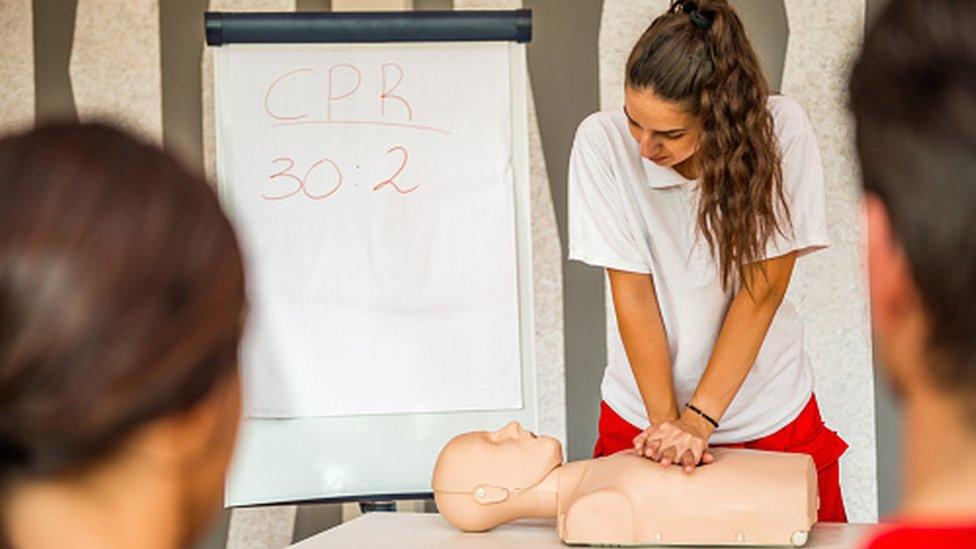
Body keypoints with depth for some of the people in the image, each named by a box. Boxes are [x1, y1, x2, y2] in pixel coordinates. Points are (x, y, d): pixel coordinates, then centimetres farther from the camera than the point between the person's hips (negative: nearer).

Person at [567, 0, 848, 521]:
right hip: (640, 414, 0)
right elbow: (633, 292, -14)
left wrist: (698, 419, -18)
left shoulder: (782, 130, -18)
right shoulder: (602, 142, -17)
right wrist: (666, 421, -16)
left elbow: (763, 289, -16)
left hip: (773, 417, 0)